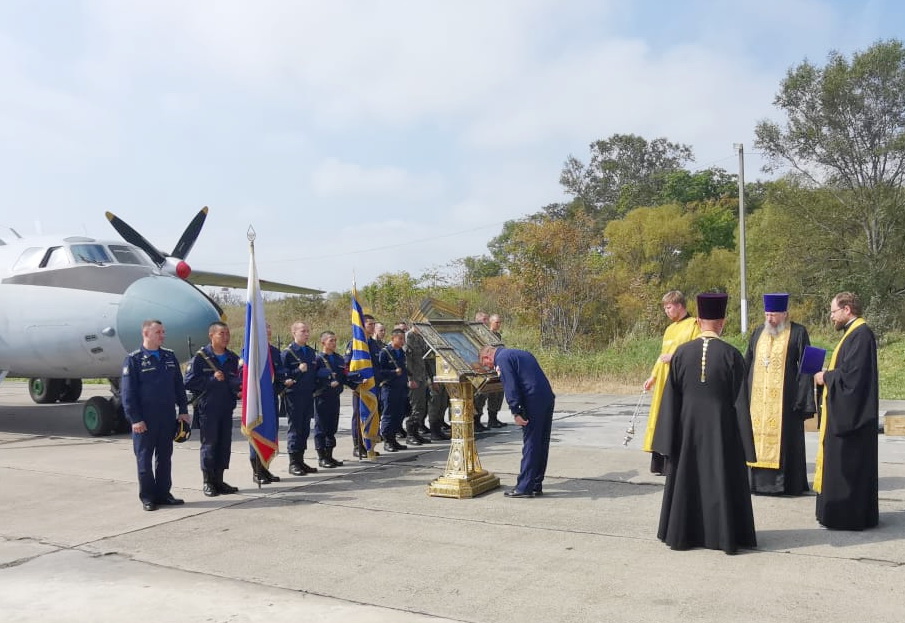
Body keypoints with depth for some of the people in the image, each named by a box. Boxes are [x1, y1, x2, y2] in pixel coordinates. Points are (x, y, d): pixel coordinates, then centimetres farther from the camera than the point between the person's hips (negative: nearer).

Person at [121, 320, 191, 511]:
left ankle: (163, 493, 21)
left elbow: (179, 385, 13)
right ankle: (147, 497, 13)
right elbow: (127, 392, -8)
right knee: (144, 459, 4)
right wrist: (135, 419, -12)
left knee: (165, 457, 11)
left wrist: (183, 410, 7)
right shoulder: (133, 359, -5)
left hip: (168, 417, 5)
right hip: (145, 420, -5)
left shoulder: (170, 356, 10)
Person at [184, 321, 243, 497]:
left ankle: (219, 481, 19)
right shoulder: (201, 357, -5)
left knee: (224, 445, 8)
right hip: (208, 409, -5)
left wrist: (239, 388, -9)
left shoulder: (233, 358, 9)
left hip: (227, 408, 5)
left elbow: (239, 380, 12)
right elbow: (189, 382, -10)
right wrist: (212, 379, -15)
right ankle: (208, 483, 12)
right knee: (209, 445, 2)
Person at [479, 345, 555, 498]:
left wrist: (516, 412, -15)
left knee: (530, 444, -4)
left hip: (533, 403, -9)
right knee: (542, 444, 12)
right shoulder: (520, 353, 25)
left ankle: (524, 487, 1)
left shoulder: (502, 359, -3)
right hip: (548, 399, 9)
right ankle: (536, 485, 19)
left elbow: (510, 386, -14)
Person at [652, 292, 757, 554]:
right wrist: (745, 442, 0)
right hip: (721, 428, -2)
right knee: (723, 479, 10)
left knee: (686, 478, 13)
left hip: (687, 427, 2)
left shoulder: (681, 353, -6)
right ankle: (724, 534, 17)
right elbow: (740, 402, -8)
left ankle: (682, 532, 22)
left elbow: (671, 399, -3)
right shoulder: (731, 355, -11)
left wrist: (668, 440, 4)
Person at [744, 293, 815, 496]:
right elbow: (747, 364, 17)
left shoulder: (798, 333, -2)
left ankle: (785, 483, 9)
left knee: (783, 439, -1)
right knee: (757, 436, 6)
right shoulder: (758, 333, 13)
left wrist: (802, 399, -11)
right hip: (757, 399, 5)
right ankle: (759, 480, 14)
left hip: (784, 399, -5)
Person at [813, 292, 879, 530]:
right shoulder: (854, 333, 14)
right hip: (846, 412, 10)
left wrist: (825, 377, -10)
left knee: (849, 465, -3)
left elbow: (851, 373, -24)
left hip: (852, 413, -10)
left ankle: (849, 515, 4)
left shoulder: (861, 334, -18)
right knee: (844, 465, 15)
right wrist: (828, 375, 7)